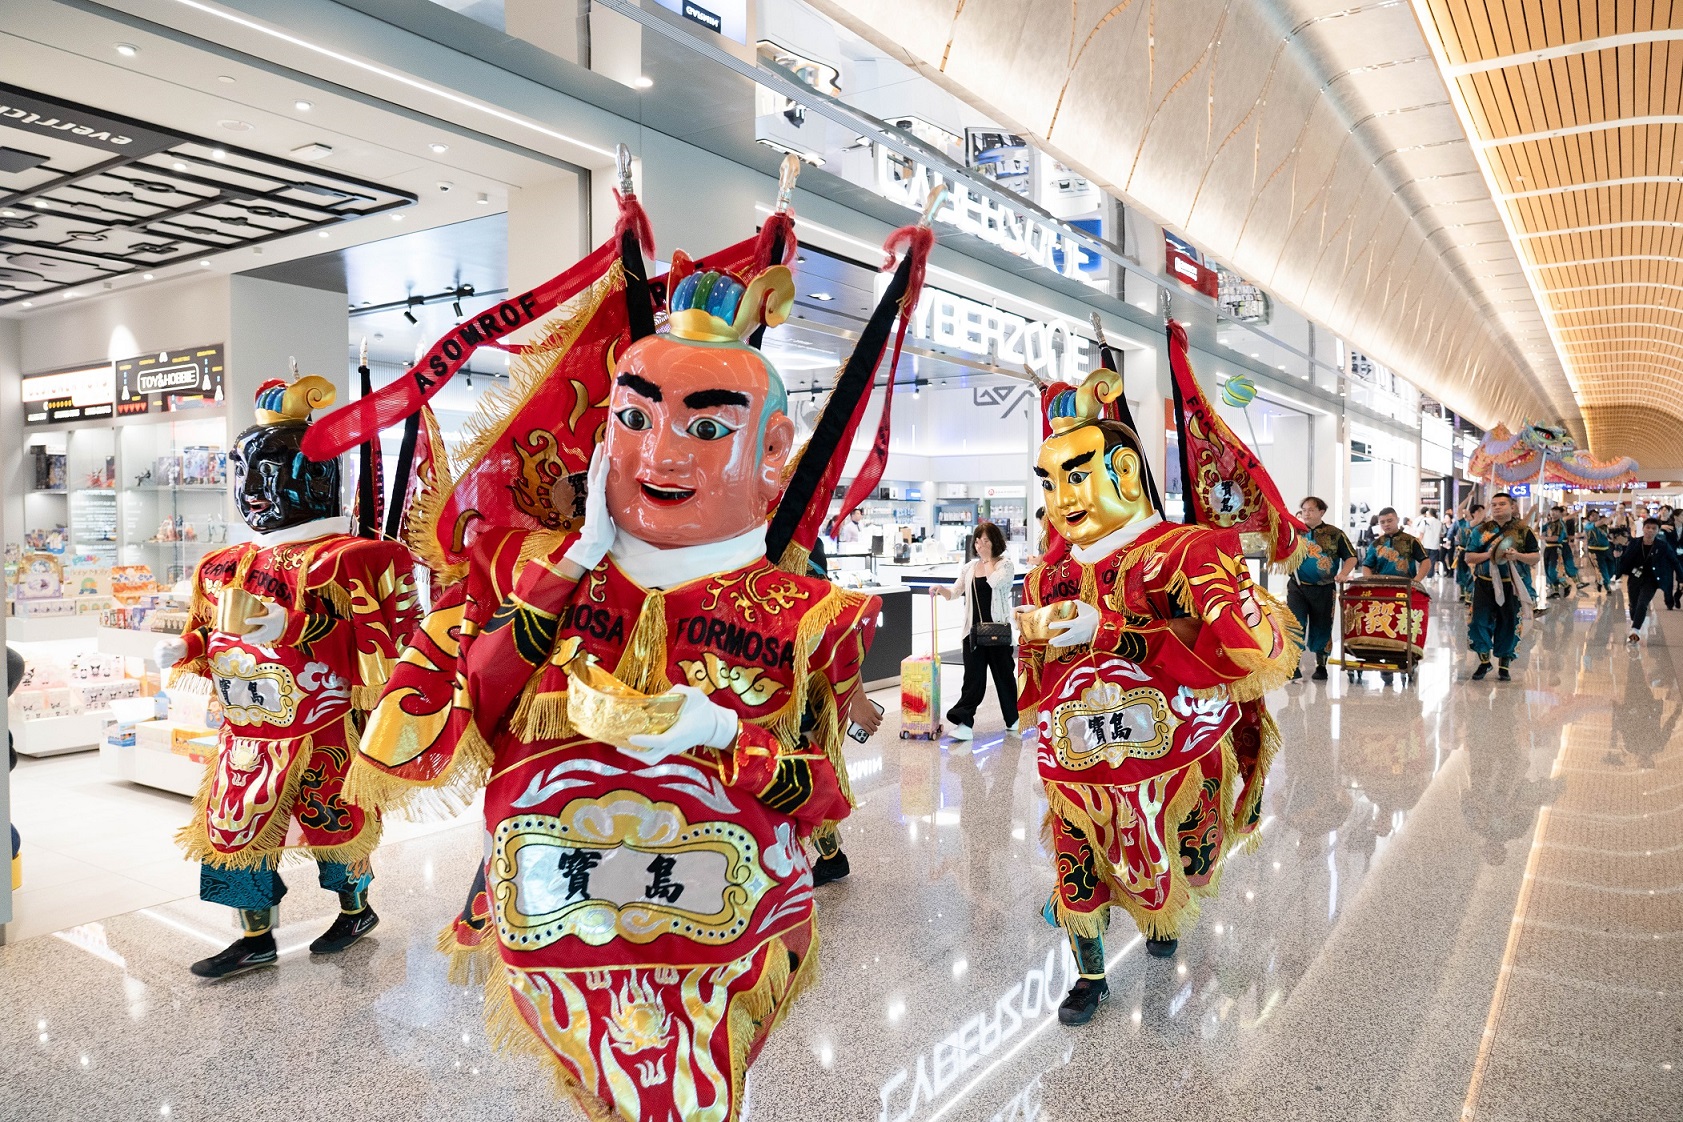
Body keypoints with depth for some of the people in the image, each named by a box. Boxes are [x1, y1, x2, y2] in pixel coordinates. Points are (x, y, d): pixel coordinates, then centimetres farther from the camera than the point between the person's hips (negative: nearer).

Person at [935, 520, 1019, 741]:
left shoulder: (1005, 564, 0)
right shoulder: (969, 567, 12)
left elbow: (995, 582, -19)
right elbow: (954, 592, 6)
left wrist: (988, 559, -6)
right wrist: (941, 590, -15)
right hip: (974, 630, 3)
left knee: (1003, 673, 8)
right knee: (973, 677, -5)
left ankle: (1012, 719, 24)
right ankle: (964, 723, -14)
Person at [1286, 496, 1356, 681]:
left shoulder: (1334, 534, 3)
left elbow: (1351, 557, 5)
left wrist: (1343, 574, -12)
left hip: (1324, 589, 0)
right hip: (1297, 587, 0)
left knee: (1322, 628, 10)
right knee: (1294, 624, -10)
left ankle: (1321, 666, 27)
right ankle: (1294, 667, -3)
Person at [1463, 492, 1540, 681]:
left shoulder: (1523, 531, 4)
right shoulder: (1480, 530, 6)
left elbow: (1536, 557, 2)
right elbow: (1469, 557, 4)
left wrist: (1517, 555, -16)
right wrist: (1488, 554, -13)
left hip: (1512, 585, -1)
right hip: (1485, 585, 1)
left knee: (1509, 624, 4)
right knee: (1480, 621, -1)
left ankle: (1504, 665, 18)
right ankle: (1484, 661, 15)